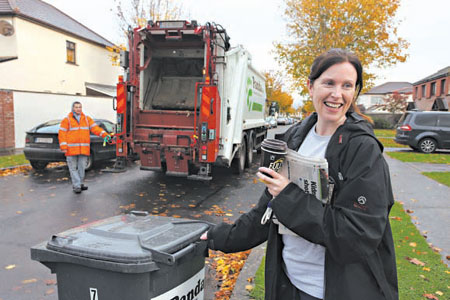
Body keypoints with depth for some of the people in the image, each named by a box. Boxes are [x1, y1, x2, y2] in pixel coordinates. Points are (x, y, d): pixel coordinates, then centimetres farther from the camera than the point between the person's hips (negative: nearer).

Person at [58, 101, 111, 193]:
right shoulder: (67, 120, 3)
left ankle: (80, 184, 21)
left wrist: (105, 135, -13)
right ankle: (76, 186, 4)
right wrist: (63, 147, -12)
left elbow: (95, 128, 2)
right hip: (71, 149, -3)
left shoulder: (87, 119, 12)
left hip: (84, 149, 3)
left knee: (82, 167, 9)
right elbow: (62, 134, -2)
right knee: (73, 168, 0)